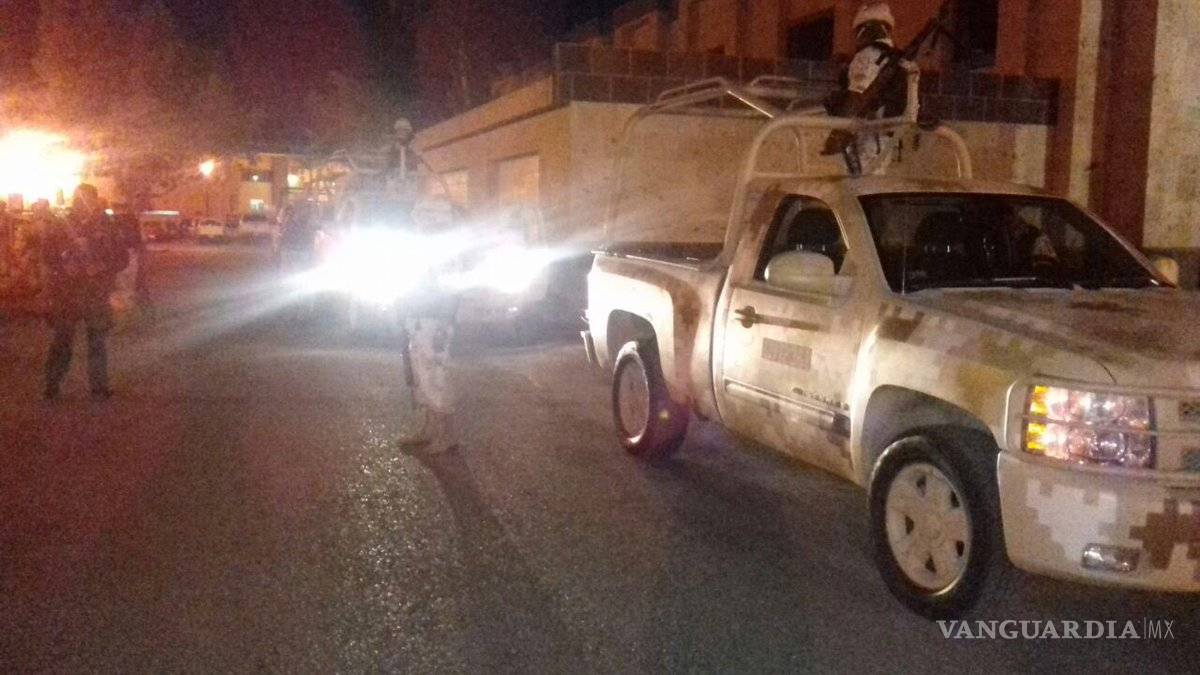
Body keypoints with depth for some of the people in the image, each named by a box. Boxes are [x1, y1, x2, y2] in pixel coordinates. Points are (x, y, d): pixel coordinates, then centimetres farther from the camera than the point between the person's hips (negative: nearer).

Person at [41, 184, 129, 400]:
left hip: (97, 294, 0)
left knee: (98, 341, 5)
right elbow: (47, 254, 10)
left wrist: (103, 266, -12)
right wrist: (62, 267, -8)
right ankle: (52, 385, 12)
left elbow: (123, 257, 4)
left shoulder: (107, 229, 2)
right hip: (66, 292, 0)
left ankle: (99, 385, 15)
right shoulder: (60, 228, 4)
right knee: (61, 340, 2)